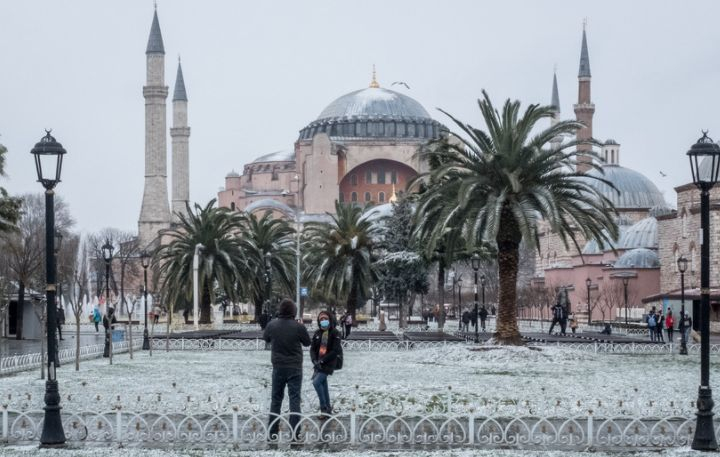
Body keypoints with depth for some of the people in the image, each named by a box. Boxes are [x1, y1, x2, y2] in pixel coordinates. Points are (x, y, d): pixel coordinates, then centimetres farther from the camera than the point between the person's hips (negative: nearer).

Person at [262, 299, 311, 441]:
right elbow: (307, 342, 0)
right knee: (295, 398, 1)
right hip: (295, 368, -3)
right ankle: (295, 432, -4)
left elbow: (265, 338, 13)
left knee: (276, 399, 12)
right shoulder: (298, 327, -14)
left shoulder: (272, 325, -5)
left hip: (278, 367, 3)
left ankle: (272, 432, 12)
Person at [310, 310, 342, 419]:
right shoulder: (317, 333, 9)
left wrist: (322, 360, -16)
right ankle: (328, 409, 23)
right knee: (323, 385, 11)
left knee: (316, 382, -19)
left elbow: (336, 351, -14)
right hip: (318, 364, 6)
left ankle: (324, 408, -10)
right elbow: (312, 348, 7)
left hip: (329, 364, -6)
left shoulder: (335, 333, -8)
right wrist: (315, 361, -10)